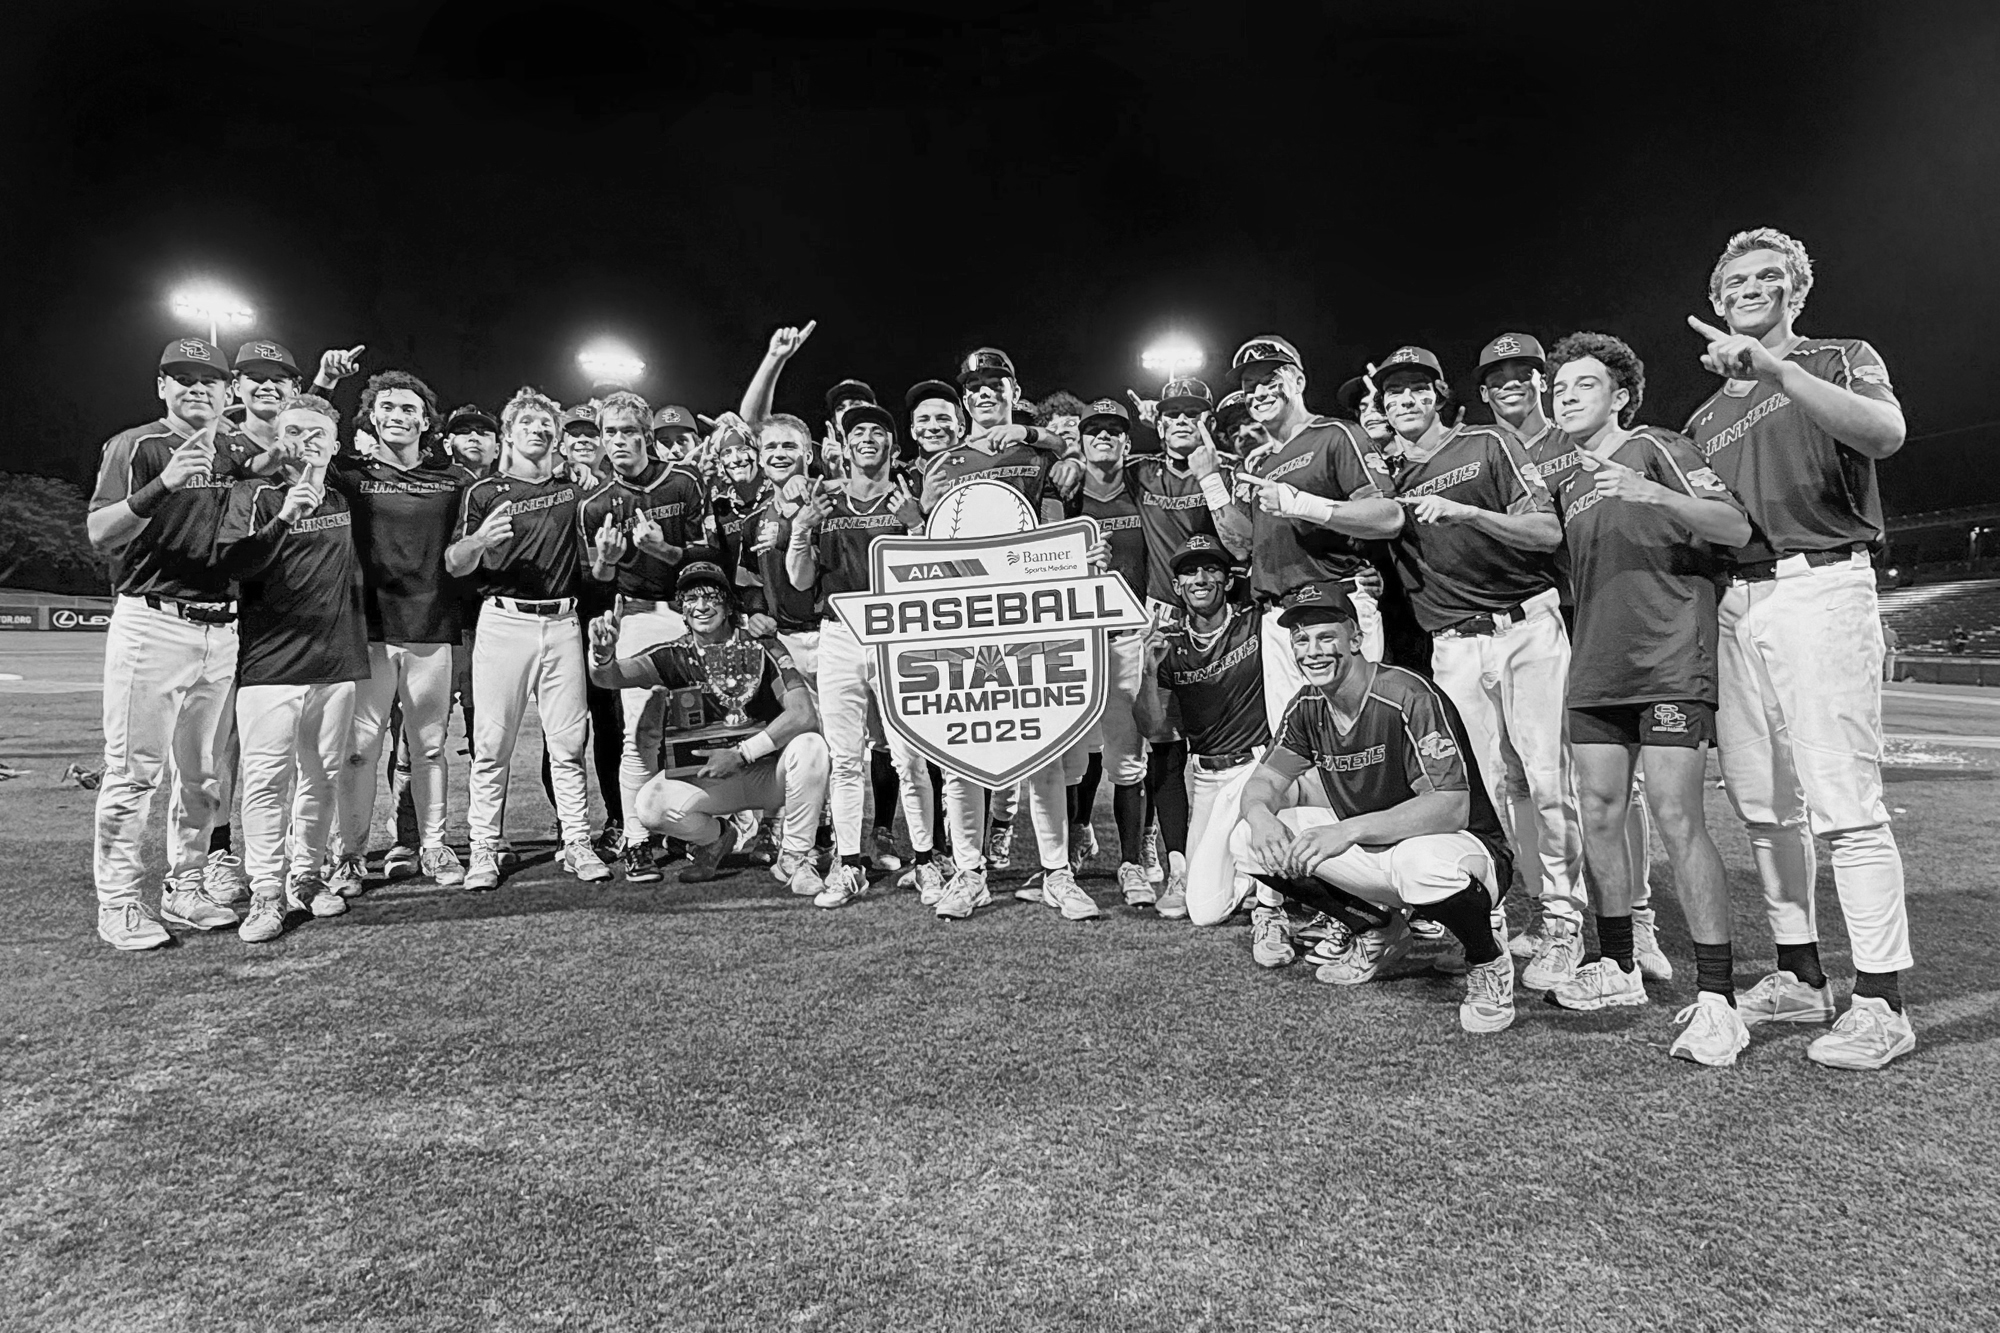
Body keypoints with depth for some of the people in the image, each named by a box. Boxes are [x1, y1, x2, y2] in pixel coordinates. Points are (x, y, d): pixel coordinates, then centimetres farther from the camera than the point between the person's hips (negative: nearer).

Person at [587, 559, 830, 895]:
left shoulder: (761, 649, -14)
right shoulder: (675, 656, -3)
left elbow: (804, 716, -26)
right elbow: (612, 677, -19)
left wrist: (741, 753, -27)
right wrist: (603, 652, -42)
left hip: (769, 772, -2)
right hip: (709, 778, 2)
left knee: (810, 745, -32)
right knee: (649, 803, -24)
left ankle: (795, 857, -11)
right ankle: (715, 836, 10)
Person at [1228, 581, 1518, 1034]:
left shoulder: (1409, 697, -23)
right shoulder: (1308, 706, -2)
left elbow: (1452, 808, -31)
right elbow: (1265, 779, 2)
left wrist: (1347, 831, -40)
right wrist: (1260, 814, -24)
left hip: (1465, 849, -6)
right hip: (1372, 852, 7)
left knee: (1422, 861, -43)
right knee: (1247, 839, -9)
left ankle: (1487, 961, -5)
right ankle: (1378, 930, 12)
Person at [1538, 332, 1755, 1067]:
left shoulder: (1656, 448, 0)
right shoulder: (1564, 483, 18)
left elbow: (1736, 528, -11)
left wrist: (1657, 496, -26)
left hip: (1671, 665, -6)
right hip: (1595, 670, 7)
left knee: (1676, 817, -12)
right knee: (1598, 817, 6)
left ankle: (1715, 998, -5)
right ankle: (1619, 966, 21)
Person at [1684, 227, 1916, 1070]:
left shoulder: (1841, 359, 9)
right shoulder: (1706, 416, 24)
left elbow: (1886, 433, -15)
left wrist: (1775, 366, -21)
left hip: (1821, 587, -6)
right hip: (1737, 602, 6)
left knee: (1843, 800, -11)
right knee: (1759, 801, 7)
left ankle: (1881, 1003, -3)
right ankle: (1799, 977, 18)